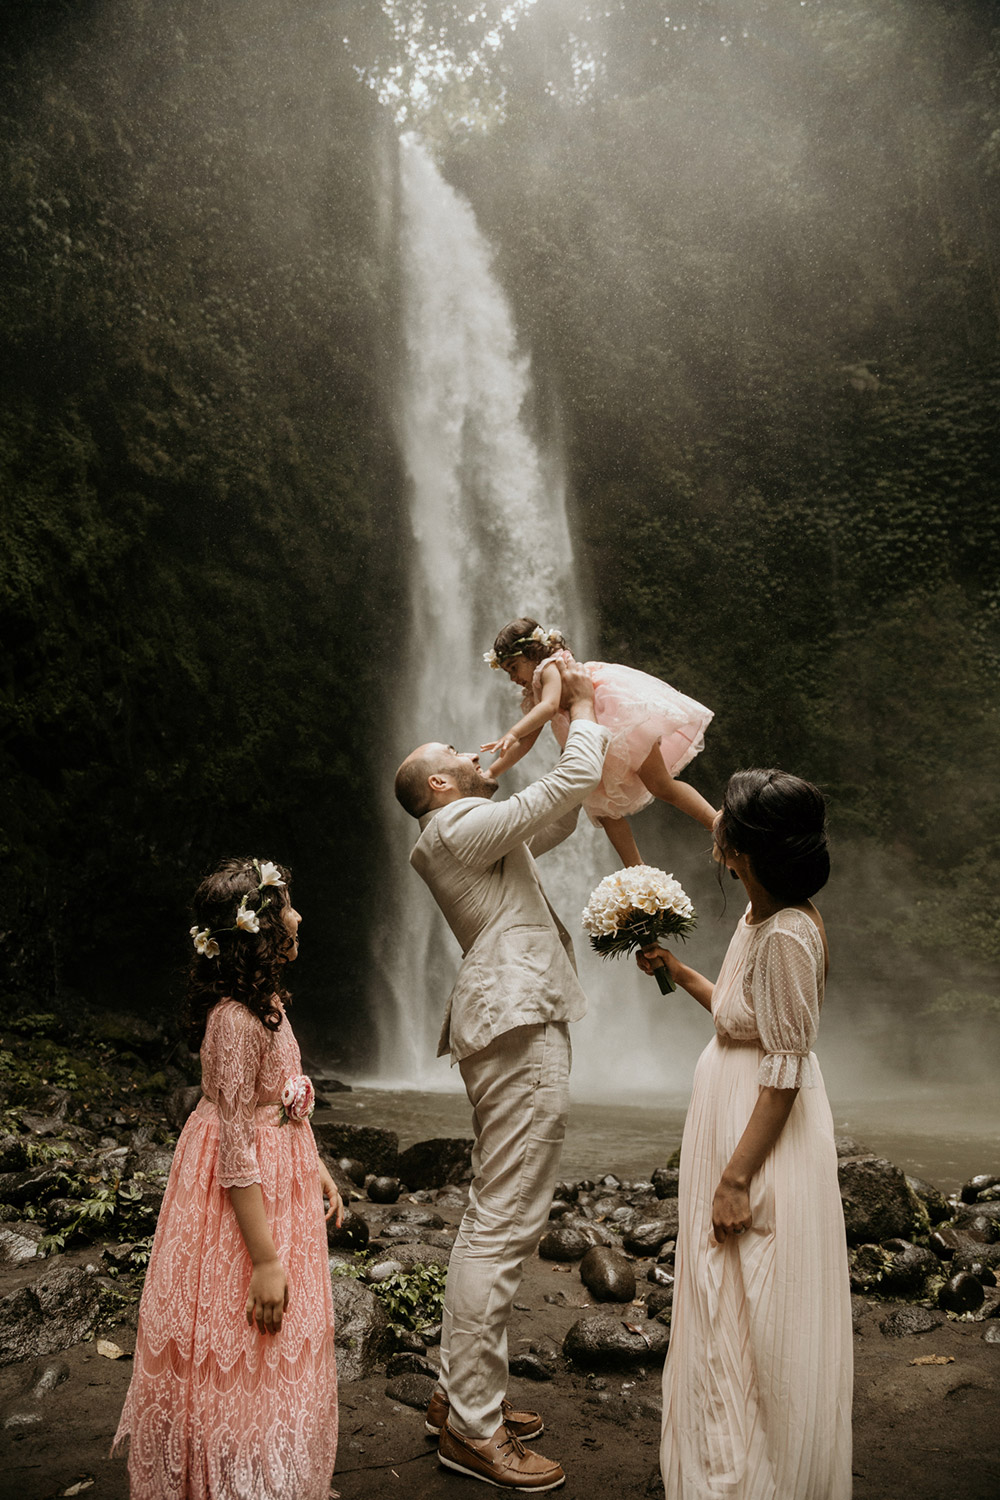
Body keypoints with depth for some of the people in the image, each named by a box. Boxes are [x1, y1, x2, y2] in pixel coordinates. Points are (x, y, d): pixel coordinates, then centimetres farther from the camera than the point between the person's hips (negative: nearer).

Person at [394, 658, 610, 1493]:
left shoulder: (478, 835, 22)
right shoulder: (461, 828, -9)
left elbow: (560, 819, 32)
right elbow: (571, 785, -12)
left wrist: (574, 723, 24)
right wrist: (584, 711, 5)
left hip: (510, 1027, 11)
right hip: (520, 1027, -11)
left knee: (496, 1220, 15)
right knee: (504, 1227, -7)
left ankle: (462, 1396, 26)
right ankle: (473, 1429, 2)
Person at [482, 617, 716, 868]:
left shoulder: (550, 667, -7)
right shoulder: (533, 696, 21)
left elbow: (550, 706, -27)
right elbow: (525, 743, 20)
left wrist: (512, 733, -38)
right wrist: (488, 774, 13)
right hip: (602, 749, 10)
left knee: (661, 786, -17)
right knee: (603, 809, 3)